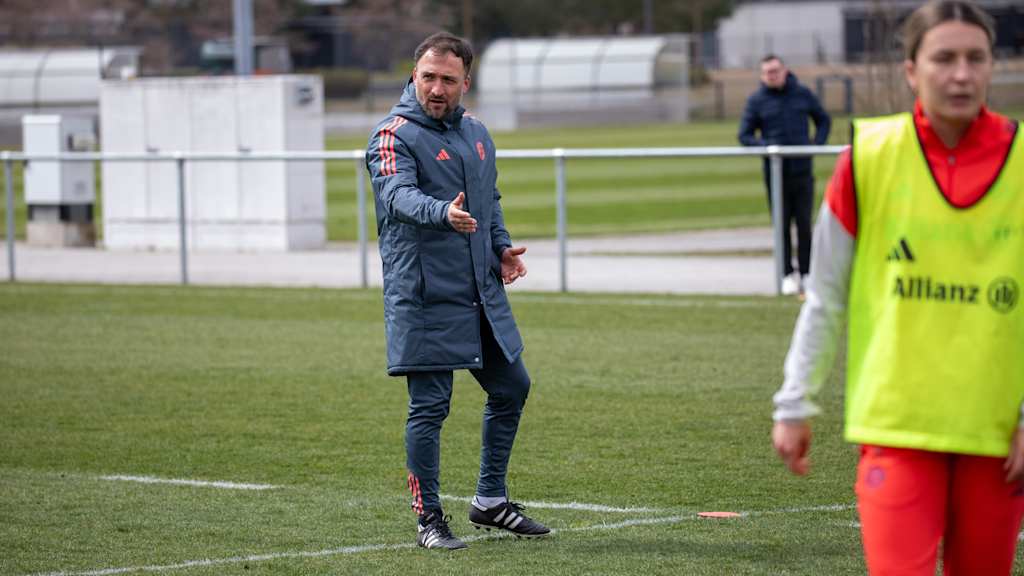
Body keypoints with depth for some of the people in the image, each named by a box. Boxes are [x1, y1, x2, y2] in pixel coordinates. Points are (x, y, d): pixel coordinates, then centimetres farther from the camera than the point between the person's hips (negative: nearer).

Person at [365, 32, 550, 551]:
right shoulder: (395, 136, -10)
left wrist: (501, 246, 8)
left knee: (511, 387, 14)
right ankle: (429, 519, 6)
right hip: (425, 297, -8)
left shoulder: (476, 133, 13)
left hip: (482, 293, 8)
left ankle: (490, 501, 28)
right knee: (429, 405, -5)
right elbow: (398, 196, -28)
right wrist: (442, 213, -47)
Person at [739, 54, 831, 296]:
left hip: (802, 170, 1)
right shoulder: (756, 101, 2)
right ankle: (788, 275, 9)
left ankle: (806, 274, 8)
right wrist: (766, 145, -16)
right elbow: (745, 135, 2)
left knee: (804, 224, 1)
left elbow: (823, 120, 17)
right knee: (782, 225, 2)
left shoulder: (802, 94, 6)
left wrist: (817, 144, 1)